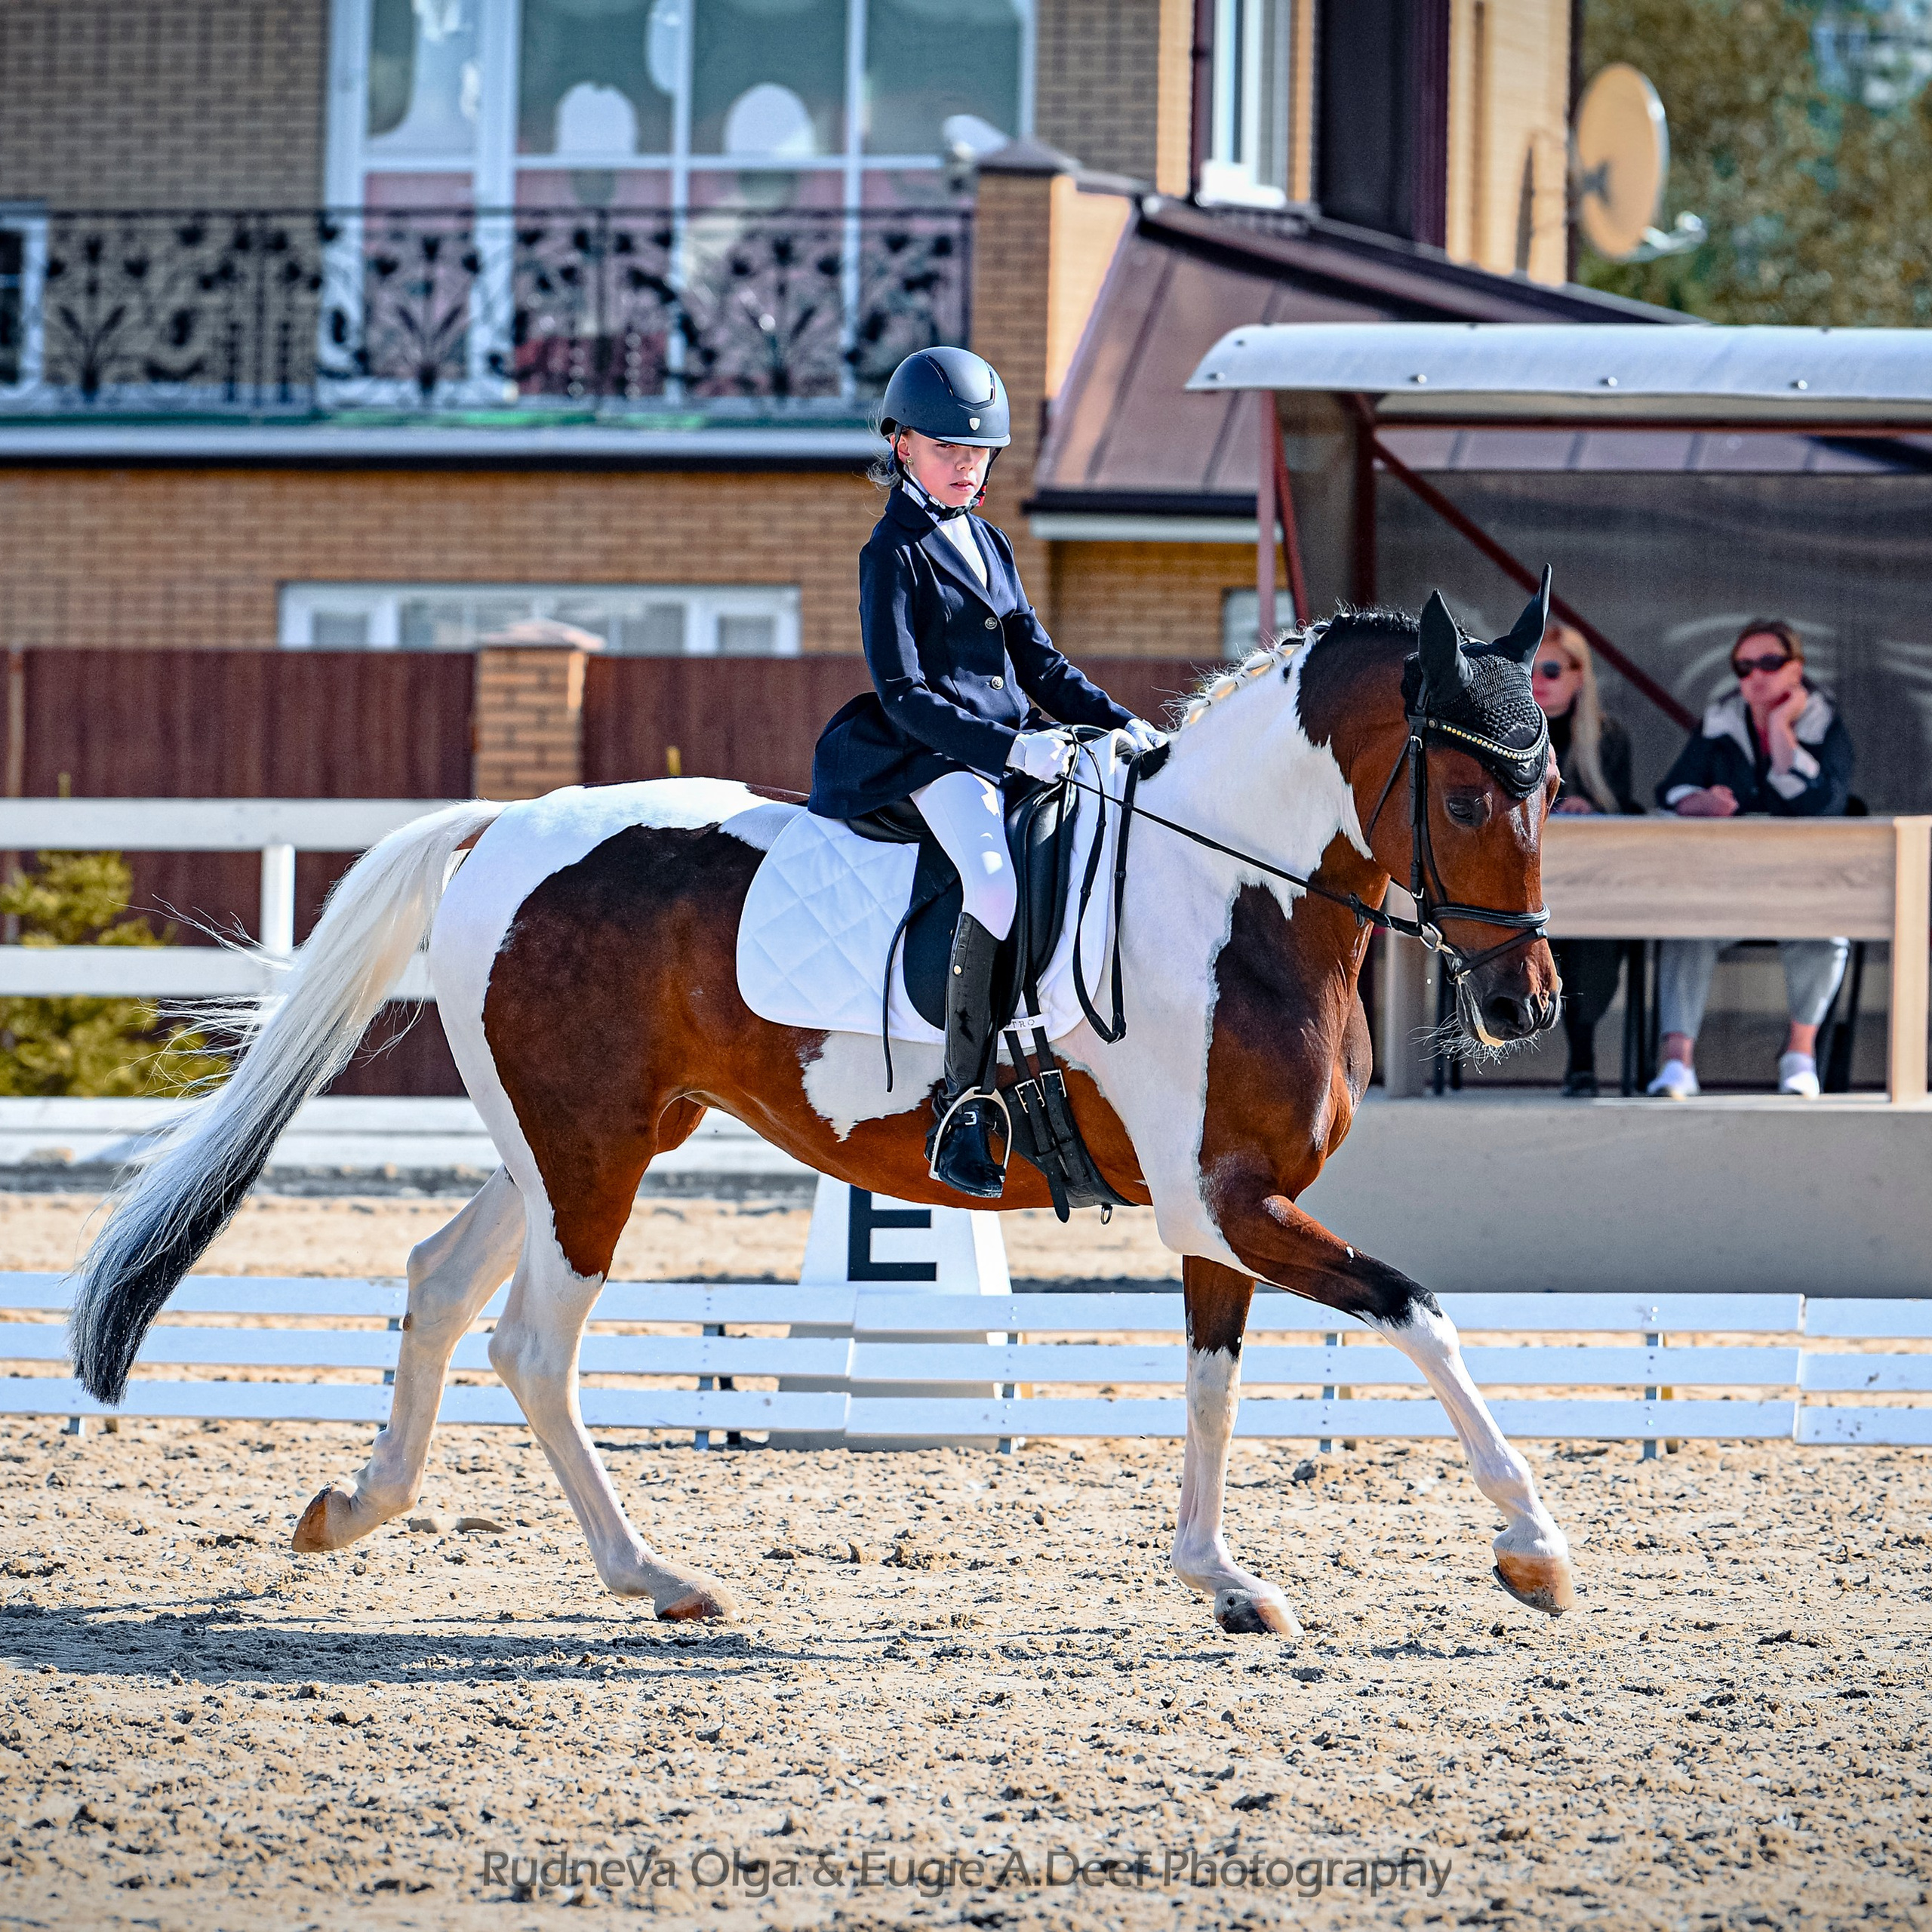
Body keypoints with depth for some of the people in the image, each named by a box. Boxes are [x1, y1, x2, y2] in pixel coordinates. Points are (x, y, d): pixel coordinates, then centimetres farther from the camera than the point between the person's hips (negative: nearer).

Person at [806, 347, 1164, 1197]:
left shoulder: (987, 543, 20)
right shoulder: (893, 553, -3)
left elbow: (1038, 662, 23)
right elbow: (903, 698, -11)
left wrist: (1119, 723, 7)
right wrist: (1009, 748, -22)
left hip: (1017, 744, 8)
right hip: (935, 755, -8)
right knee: (1000, 881, -33)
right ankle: (961, 1113, -32)